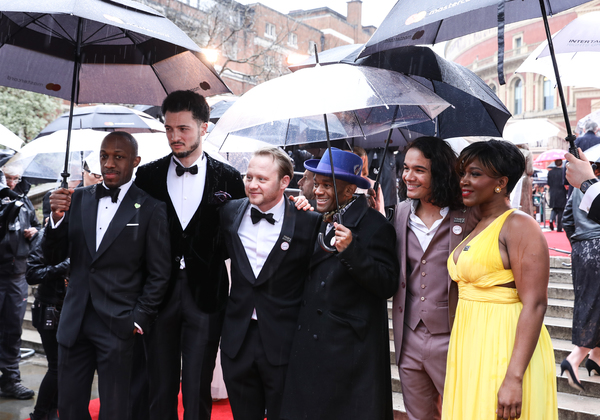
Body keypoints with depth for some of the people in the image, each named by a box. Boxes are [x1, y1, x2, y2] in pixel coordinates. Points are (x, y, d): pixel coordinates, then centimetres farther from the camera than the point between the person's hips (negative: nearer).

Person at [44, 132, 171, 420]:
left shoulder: (151, 209, -6)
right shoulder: (78, 199, 6)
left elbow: (159, 274, -3)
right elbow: (52, 257, 5)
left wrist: (139, 320, -7)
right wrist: (57, 218, -12)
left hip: (118, 327, -4)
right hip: (74, 322, 4)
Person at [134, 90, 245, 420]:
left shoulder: (228, 178, 0)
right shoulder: (148, 175, 4)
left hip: (205, 294, -1)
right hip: (160, 292, 2)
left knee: (197, 391, 5)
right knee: (160, 388, 12)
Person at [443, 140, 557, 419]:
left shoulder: (519, 226, -12)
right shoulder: (476, 228, 13)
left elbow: (535, 305, -19)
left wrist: (514, 378, -24)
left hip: (505, 351, -8)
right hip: (471, 347, 8)